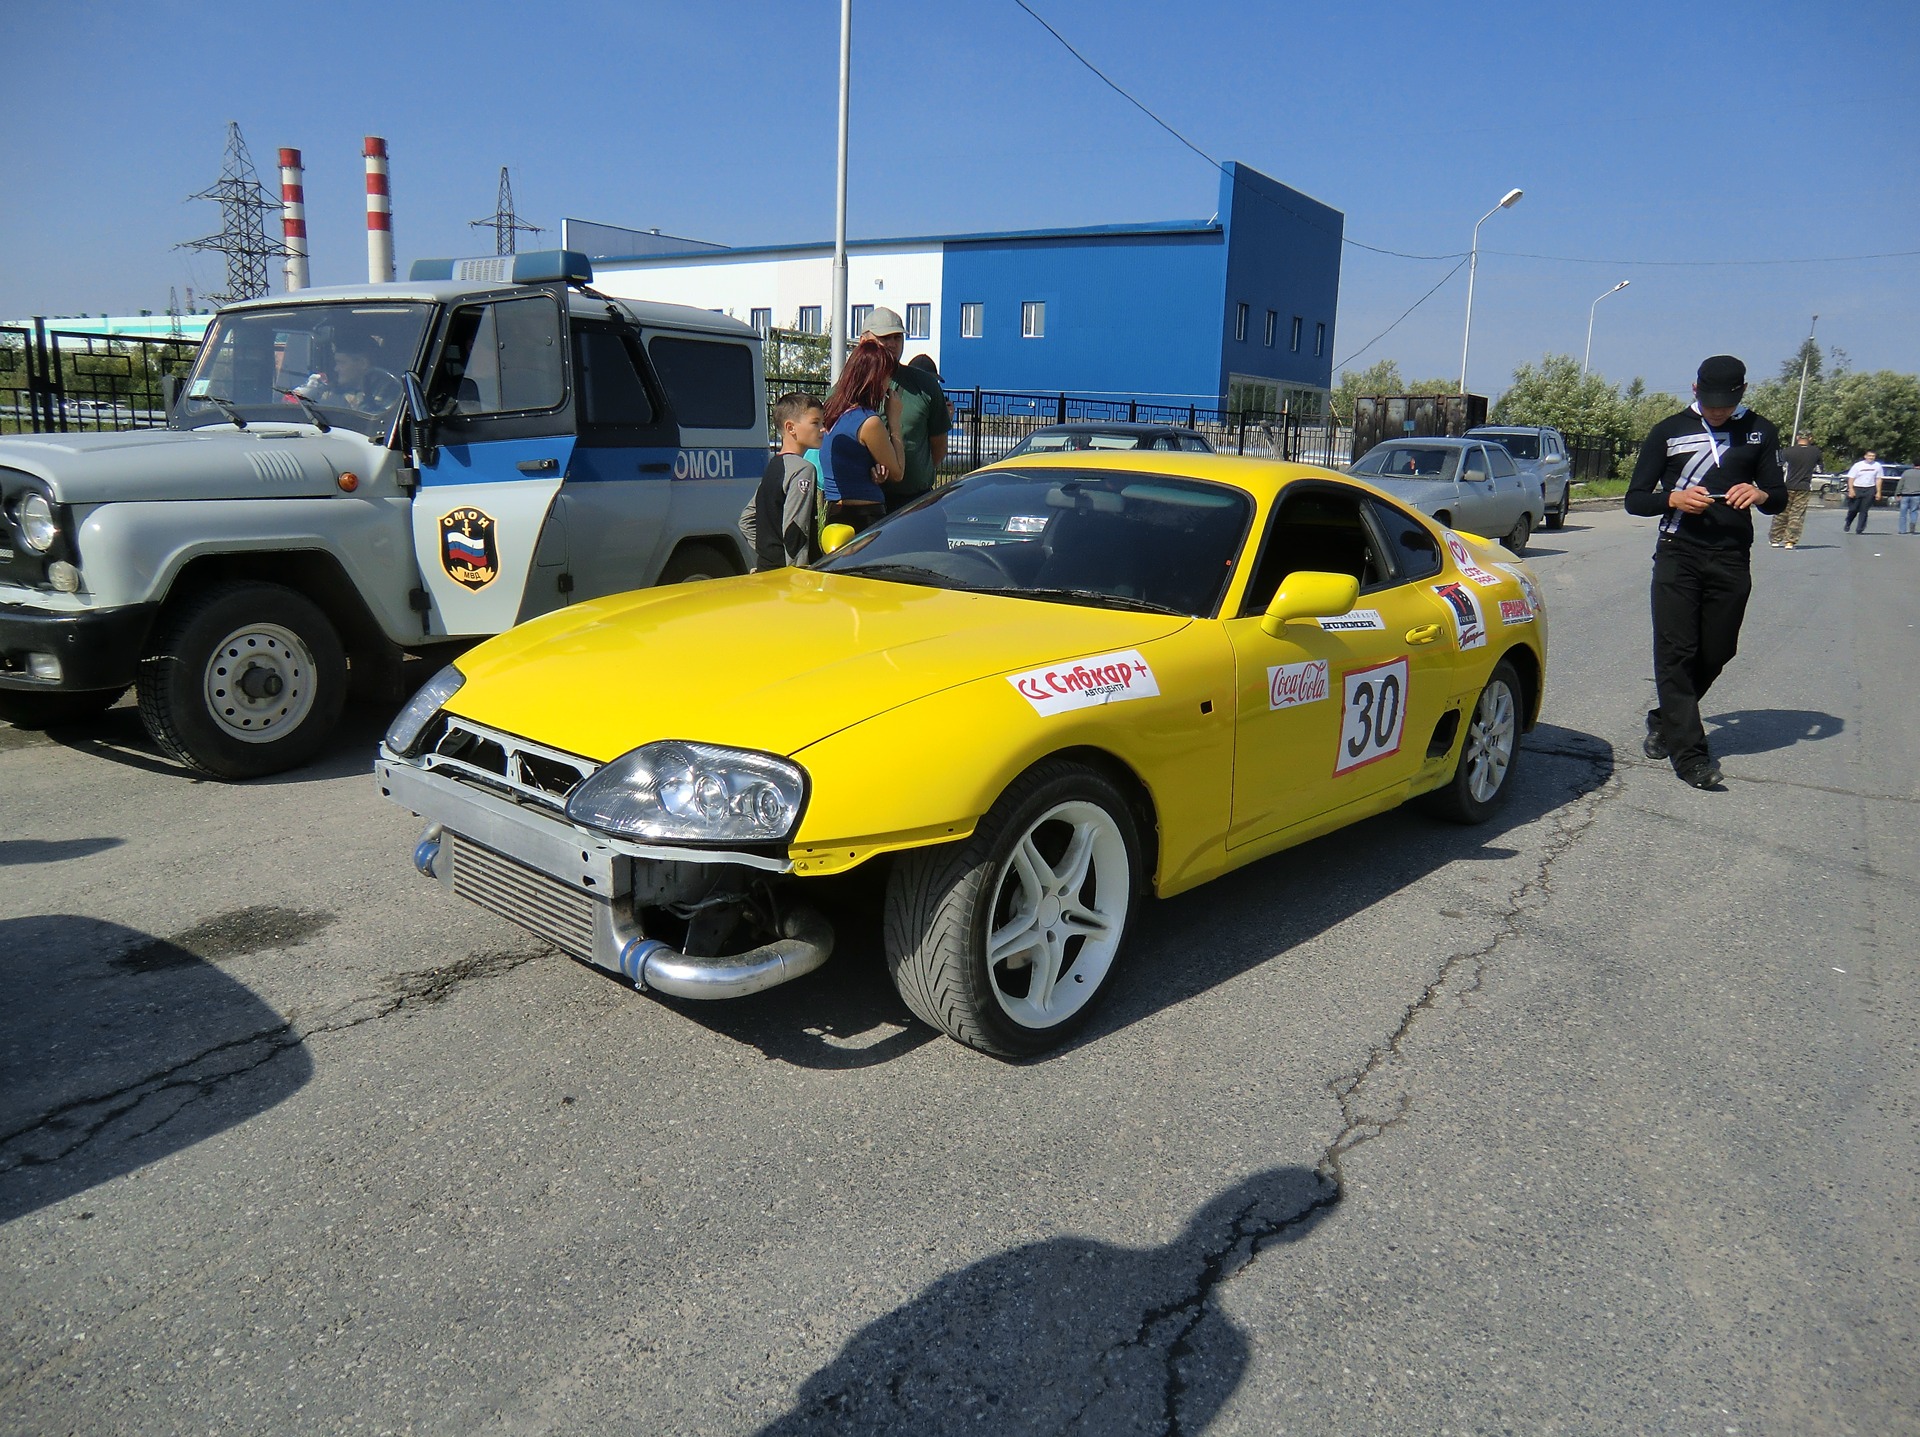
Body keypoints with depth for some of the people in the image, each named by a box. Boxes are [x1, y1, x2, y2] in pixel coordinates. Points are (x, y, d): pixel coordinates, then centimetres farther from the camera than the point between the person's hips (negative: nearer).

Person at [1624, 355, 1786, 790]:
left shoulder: (1760, 431, 13)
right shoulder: (1669, 431, 7)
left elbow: (1780, 498, 14)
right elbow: (1634, 499, 6)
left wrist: (1760, 494, -10)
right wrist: (1673, 499, -16)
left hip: (1731, 561, 2)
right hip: (1678, 556, -2)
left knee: (1716, 653, 5)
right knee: (1676, 653, -10)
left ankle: (1663, 721, 26)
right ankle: (1689, 754, -11)